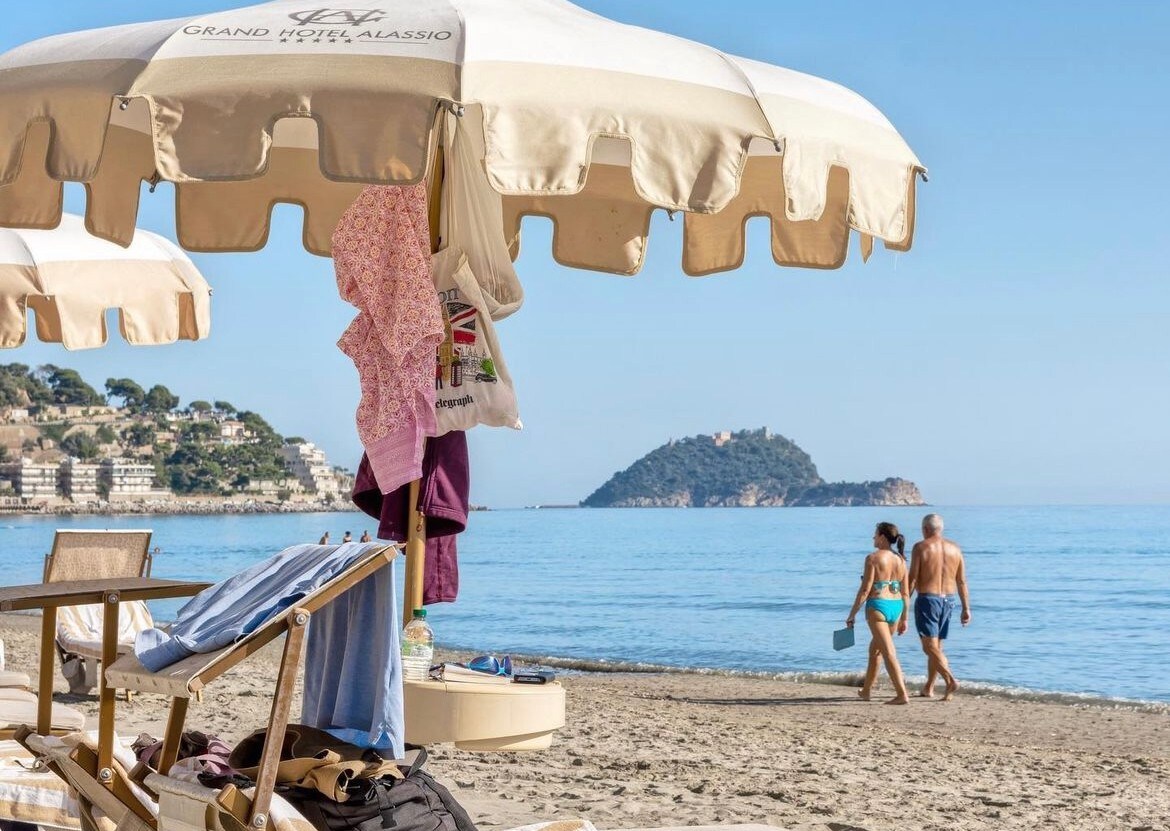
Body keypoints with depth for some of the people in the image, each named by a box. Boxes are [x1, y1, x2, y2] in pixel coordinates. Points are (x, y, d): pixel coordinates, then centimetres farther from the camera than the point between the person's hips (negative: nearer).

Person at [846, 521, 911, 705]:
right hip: (896, 607, 7)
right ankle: (866, 690, 33)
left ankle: (902, 695, -13)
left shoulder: (873, 558, -10)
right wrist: (904, 618, 18)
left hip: (877, 606, -7)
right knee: (874, 650, 22)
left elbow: (865, 589, -12)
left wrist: (852, 614, -6)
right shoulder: (900, 560, 8)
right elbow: (905, 593, 10)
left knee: (889, 653, -7)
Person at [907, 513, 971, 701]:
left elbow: (912, 579, -10)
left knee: (930, 647, -7)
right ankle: (928, 688, 22)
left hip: (927, 599, -6)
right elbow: (962, 582, 7)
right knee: (936, 646, 16)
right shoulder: (954, 549, 7)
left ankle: (951, 681, -25)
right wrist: (966, 608, 12)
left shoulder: (920, 547, -7)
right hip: (948, 600, 6)